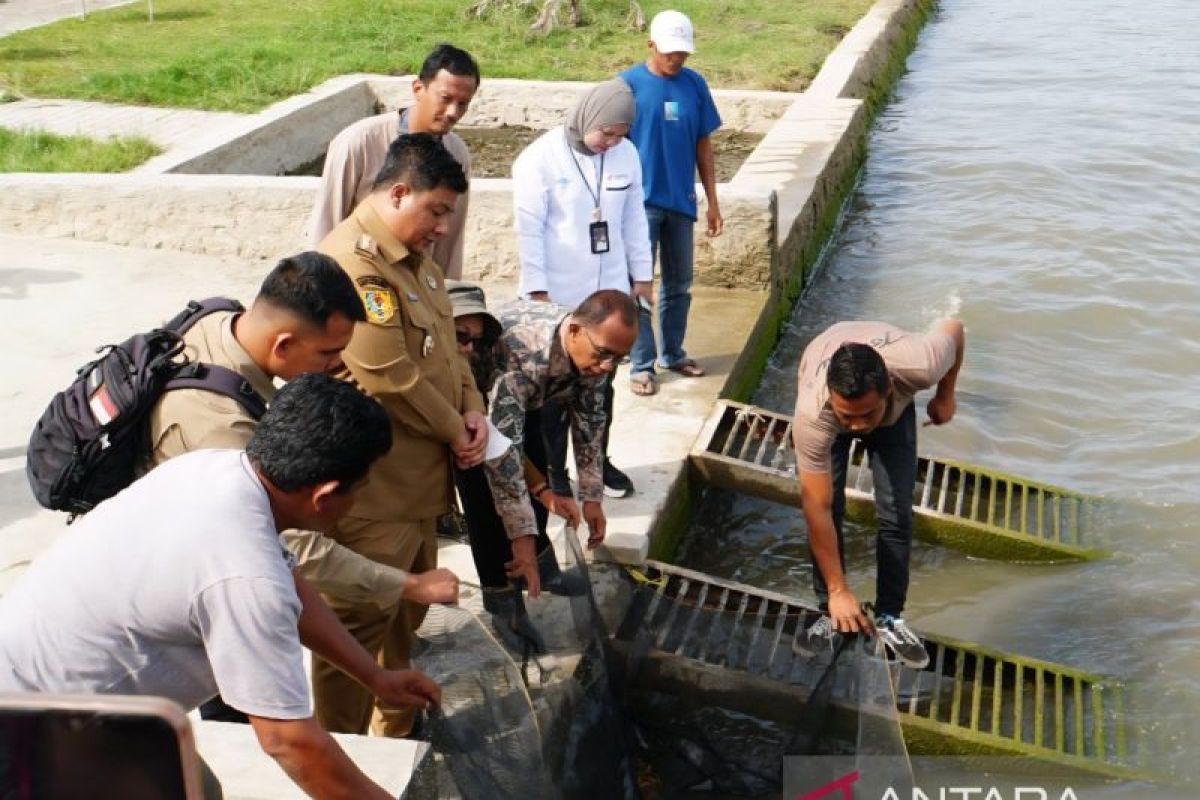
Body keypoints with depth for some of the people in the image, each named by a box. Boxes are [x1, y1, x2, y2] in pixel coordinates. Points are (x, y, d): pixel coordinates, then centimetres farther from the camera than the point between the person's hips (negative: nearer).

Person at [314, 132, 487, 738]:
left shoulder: (414, 260, 13)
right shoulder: (354, 262, -21)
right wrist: (455, 431, -12)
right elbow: (390, 379, -25)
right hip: (370, 489, -10)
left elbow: (446, 347, 17)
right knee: (360, 625, 2)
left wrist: (472, 411, 0)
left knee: (404, 617, 23)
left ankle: (395, 734, 40)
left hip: (419, 477, 10)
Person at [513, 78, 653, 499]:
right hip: (558, 298, -4)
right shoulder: (540, 159, -15)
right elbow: (529, 229, -14)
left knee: (602, 385, 16)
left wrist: (642, 274, 11)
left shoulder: (626, 154, -1)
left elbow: (634, 219, 8)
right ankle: (552, 473, 23)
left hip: (610, 292, 4)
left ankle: (598, 461, 34)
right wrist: (537, 291, -14)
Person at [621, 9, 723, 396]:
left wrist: (712, 202, 8)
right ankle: (641, 365, 6)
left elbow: (703, 145, 8)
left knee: (679, 284, 13)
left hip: (681, 201, 4)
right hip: (640, 201, -4)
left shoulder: (695, 85, 3)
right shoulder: (628, 84, -8)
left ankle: (672, 353, 28)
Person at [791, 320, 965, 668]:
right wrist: (838, 591, -32)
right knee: (828, 508, -14)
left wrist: (945, 397, -7)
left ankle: (890, 617, 8)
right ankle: (830, 613, 5)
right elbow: (817, 511, -37)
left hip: (895, 407, 1)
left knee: (897, 512, -9)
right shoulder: (812, 415, -46)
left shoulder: (917, 366, -45)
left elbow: (954, 327, -19)